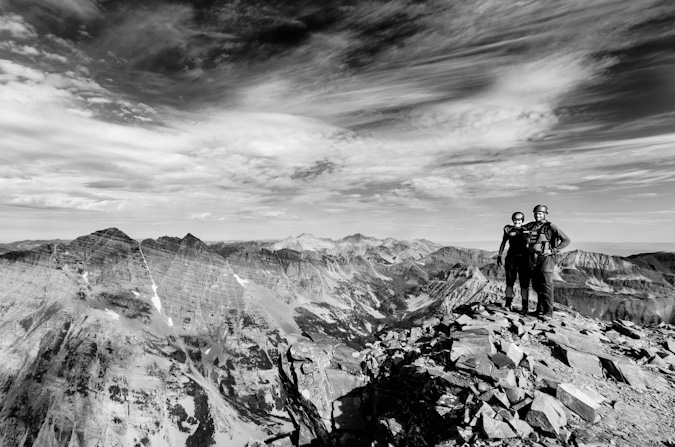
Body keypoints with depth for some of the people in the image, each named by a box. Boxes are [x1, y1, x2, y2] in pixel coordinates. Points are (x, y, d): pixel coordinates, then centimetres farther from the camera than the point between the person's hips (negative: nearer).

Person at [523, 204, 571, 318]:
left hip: (545, 258, -6)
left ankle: (548, 312, 2)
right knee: (536, 286, 11)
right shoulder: (531, 225, 11)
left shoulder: (551, 226, -5)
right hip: (533, 259, 6)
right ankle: (540, 310, 23)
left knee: (546, 285, -5)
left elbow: (567, 240, -6)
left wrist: (553, 251, -10)